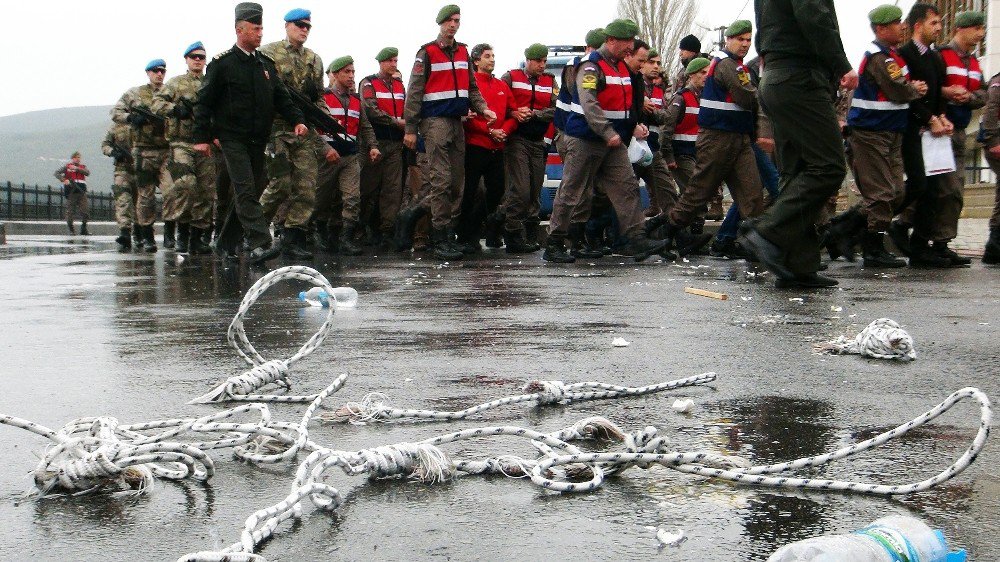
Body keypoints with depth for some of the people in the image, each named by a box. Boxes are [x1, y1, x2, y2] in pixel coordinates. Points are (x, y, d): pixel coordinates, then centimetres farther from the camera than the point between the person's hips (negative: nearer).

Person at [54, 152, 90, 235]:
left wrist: (77, 168, -13)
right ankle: (71, 229, 9)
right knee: (70, 210, -1)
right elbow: (57, 173, 2)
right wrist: (63, 180, -13)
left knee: (85, 211, -3)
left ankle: (83, 229, 6)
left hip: (81, 191, 2)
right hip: (71, 191, -2)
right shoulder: (67, 166, 9)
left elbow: (87, 173, -4)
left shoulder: (83, 166, 16)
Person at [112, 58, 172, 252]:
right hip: (144, 152, 0)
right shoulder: (134, 94, 8)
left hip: (167, 151, 0)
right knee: (145, 194, 3)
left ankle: (169, 231, -1)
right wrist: (131, 118, -8)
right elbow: (115, 112, 9)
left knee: (172, 191, -14)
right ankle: (146, 237, 11)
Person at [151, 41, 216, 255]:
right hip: (182, 143, -3)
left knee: (205, 190, 1)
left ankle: (197, 236, 8)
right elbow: (156, 103, 1)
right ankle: (182, 232, -6)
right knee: (186, 185, -19)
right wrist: (175, 109, -16)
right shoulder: (176, 83, 10)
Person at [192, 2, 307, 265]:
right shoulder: (222, 63, -5)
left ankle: (226, 242, 23)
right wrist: (201, 138, -8)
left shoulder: (266, 64, 13)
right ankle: (259, 245, -24)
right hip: (233, 138, -6)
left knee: (250, 191, 10)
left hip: (258, 140, 6)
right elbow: (204, 102, -4)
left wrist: (297, 120, -3)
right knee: (245, 189, -15)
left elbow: (281, 97, 14)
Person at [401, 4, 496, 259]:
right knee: (441, 179, -10)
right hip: (435, 121, -7)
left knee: (457, 180, 5)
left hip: (457, 122, 7)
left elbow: (471, 88, 21)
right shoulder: (427, 52, -1)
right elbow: (414, 92, -4)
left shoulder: (462, 52, 17)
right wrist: (410, 129, -8)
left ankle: (415, 214, 16)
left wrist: (483, 109, 1)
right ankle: (441, 235, -7)